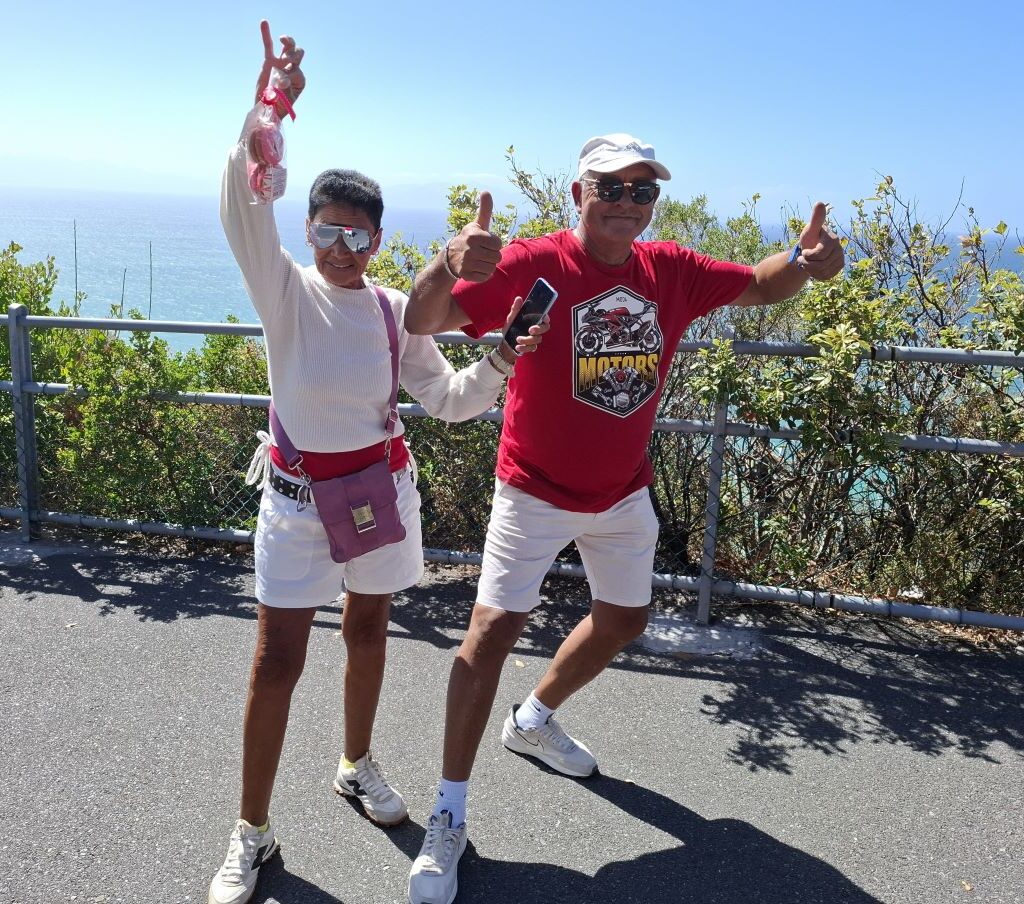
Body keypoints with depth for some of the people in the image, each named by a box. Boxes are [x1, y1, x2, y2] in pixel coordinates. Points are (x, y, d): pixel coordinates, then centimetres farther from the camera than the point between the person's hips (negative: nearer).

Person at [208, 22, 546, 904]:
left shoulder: (398, 311, 0)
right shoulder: (288, 292, -8)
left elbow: (449, 399, 1)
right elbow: (246, 208, -24)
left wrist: (498, 363, -16)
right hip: (298, 495, -3)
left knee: (368, 634, 17)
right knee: (277, 660, -1)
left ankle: (358, 764, 43)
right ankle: (252, 833, 16)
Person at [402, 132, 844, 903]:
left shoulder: (671, 271, -4)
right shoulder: (534, 264, -19)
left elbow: (761, 286, 8)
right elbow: (423, 321, -26)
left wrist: (803, 262, -15)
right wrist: (451, 264, -49)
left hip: (624, 492, 6)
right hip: (536, 492, -6)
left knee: (624, 619, 20)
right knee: (494, 629, -9)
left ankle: (535, 719, 46)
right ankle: (449, 816, 7)